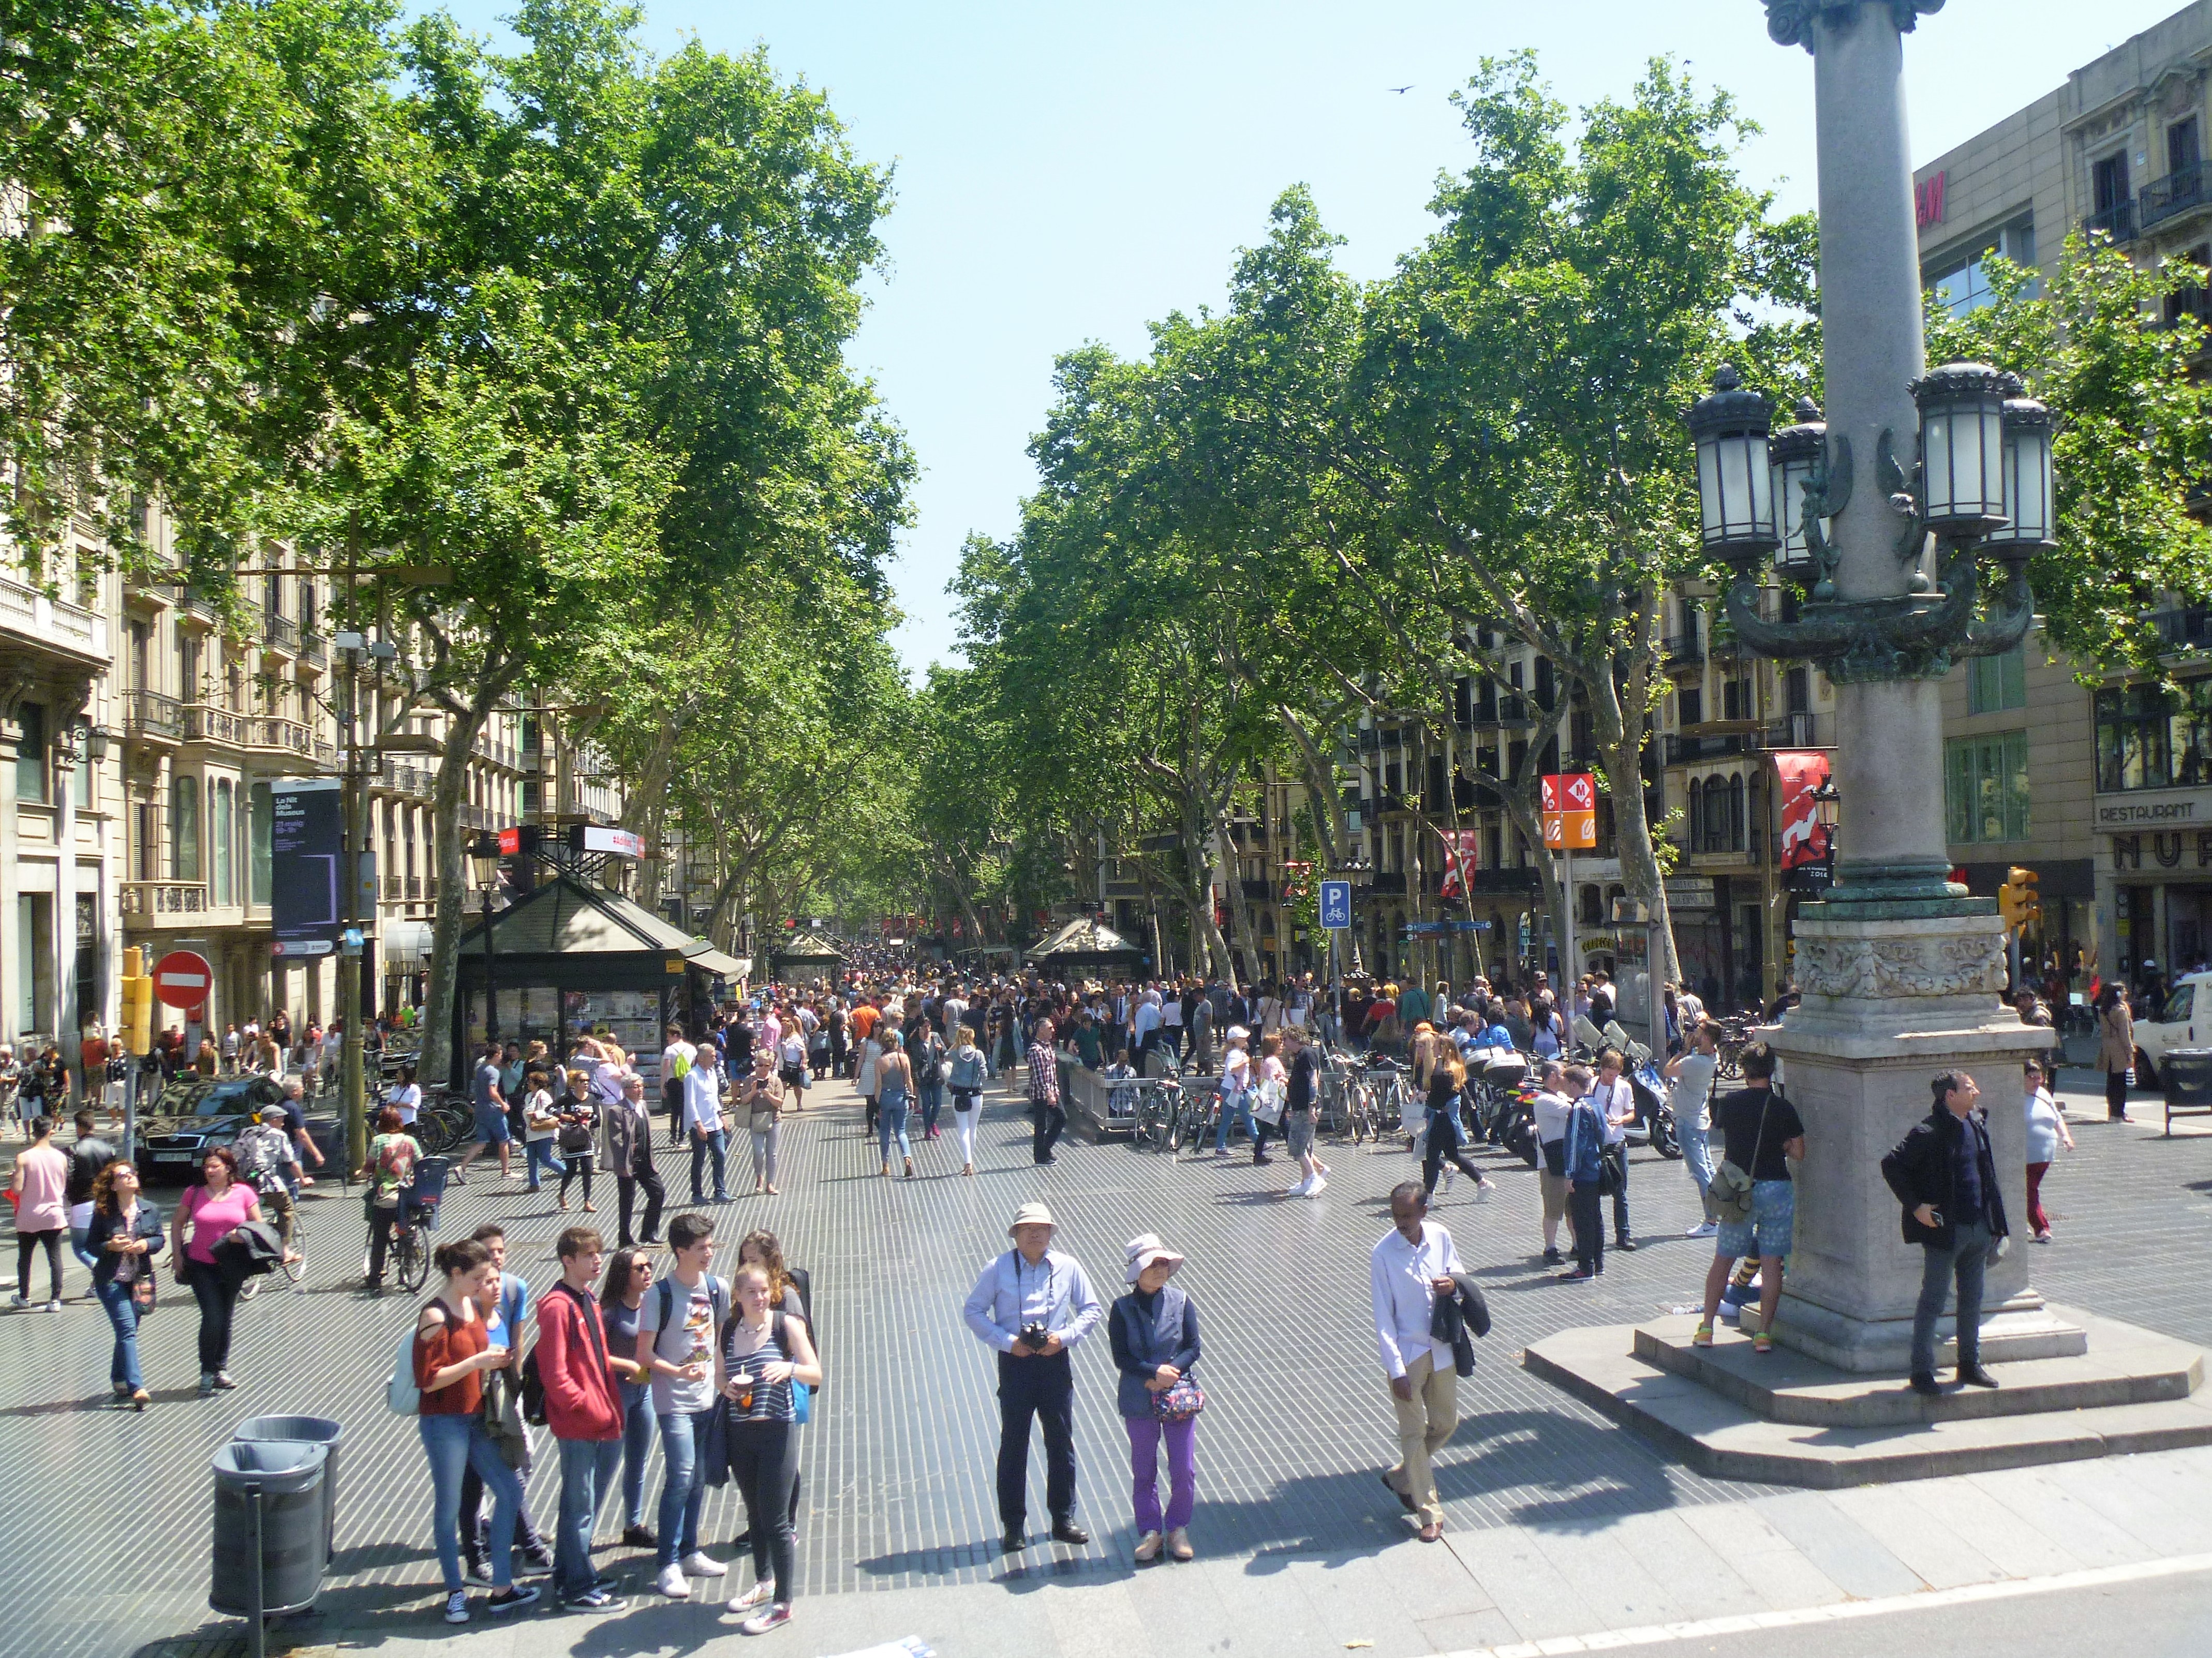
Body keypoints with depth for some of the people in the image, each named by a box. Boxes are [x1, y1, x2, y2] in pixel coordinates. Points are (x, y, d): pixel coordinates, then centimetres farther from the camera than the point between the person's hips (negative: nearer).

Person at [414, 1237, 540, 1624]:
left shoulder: (472, 1306, 9)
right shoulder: (435, 1316, -16)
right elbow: (428, 1380, -18)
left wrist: (493, 1360, 5)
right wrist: (476, 1362, -23)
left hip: (476, 1418, 8)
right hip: (443, 1422, -8)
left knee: (509, 1491, 7)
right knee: (449, 1507, 3)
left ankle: (502, 1587, 16)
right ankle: (456, 1592, 18)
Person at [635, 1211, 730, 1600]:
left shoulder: (718, 1289, 3)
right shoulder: (660, 1295, -12)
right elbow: (644, 1354, -11)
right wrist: (679, 1372, -24)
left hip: (709, 1397, 5)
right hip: (674, 1400, -5)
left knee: (698, 1479, 13)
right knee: (681, 1478, -12)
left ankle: (689, 1553, 26)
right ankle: (669, 1565, -2)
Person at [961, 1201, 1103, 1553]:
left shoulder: (1067, 1267, 0)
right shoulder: (998, 1269, -5)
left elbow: (1092, 1309, 7)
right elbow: (973, 1311, -1)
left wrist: (1065, 1337, -9)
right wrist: (1007, 1342, -12)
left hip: (1055, 1360, 2)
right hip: (1015, 1363, -2)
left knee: (1062, 1443, 9)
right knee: (1013, 1444, 4)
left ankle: (1063, 1520, 23)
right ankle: (1013, 1526, 15)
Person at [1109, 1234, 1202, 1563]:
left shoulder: (1182, 1303, -1)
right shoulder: (1122, 1309, -5)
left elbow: (1194, 1348, -1)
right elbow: (1121, 1358, -8)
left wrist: (1170, 1372, -16)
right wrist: (1154, 1373, -20)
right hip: (1139, 1400, -1)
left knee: (1184, 1471, 3)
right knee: (1144, 1471, 9)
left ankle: (1178, 1529, 21)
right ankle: (1150, 1531, 22)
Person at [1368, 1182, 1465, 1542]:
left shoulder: (1440, 1237, -7)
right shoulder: (1383, 1253, -18)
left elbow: (1458, 1272, 12)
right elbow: (1384, 1319, -15)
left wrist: (1452, 1284, -14)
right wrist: (1397, 1371, -17)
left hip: (1441, 1348, 5)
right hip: (1407, 1353, -5)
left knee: (1446, 1423, 16)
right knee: (1414, 1432, 2)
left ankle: (1401, 1478, 37)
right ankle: (1430, 1513, 16)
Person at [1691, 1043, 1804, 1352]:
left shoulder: (1727, 1103, -2)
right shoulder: (1782, 1108, -8)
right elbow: (1799, 1152, -4)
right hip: (1776, 1188, -2)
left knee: (1723, 1259, 12)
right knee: (1771, 1263, 5)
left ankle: (1706, 1327, 14)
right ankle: (1764, 1333, 5)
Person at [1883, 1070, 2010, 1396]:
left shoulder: (1978, 1122, 7)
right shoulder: (1927, 1133, -17)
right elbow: (1891, 1165, -16)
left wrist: (1994, 1222, 18)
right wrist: (1915, 1206, -17)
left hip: (1979, 1228, 7)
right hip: (1945, 1230, -7)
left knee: (1973, 1299, 16)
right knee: (1932, 1301, -1)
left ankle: (1970, 1365, 28)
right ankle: (1921, 1372, 6)